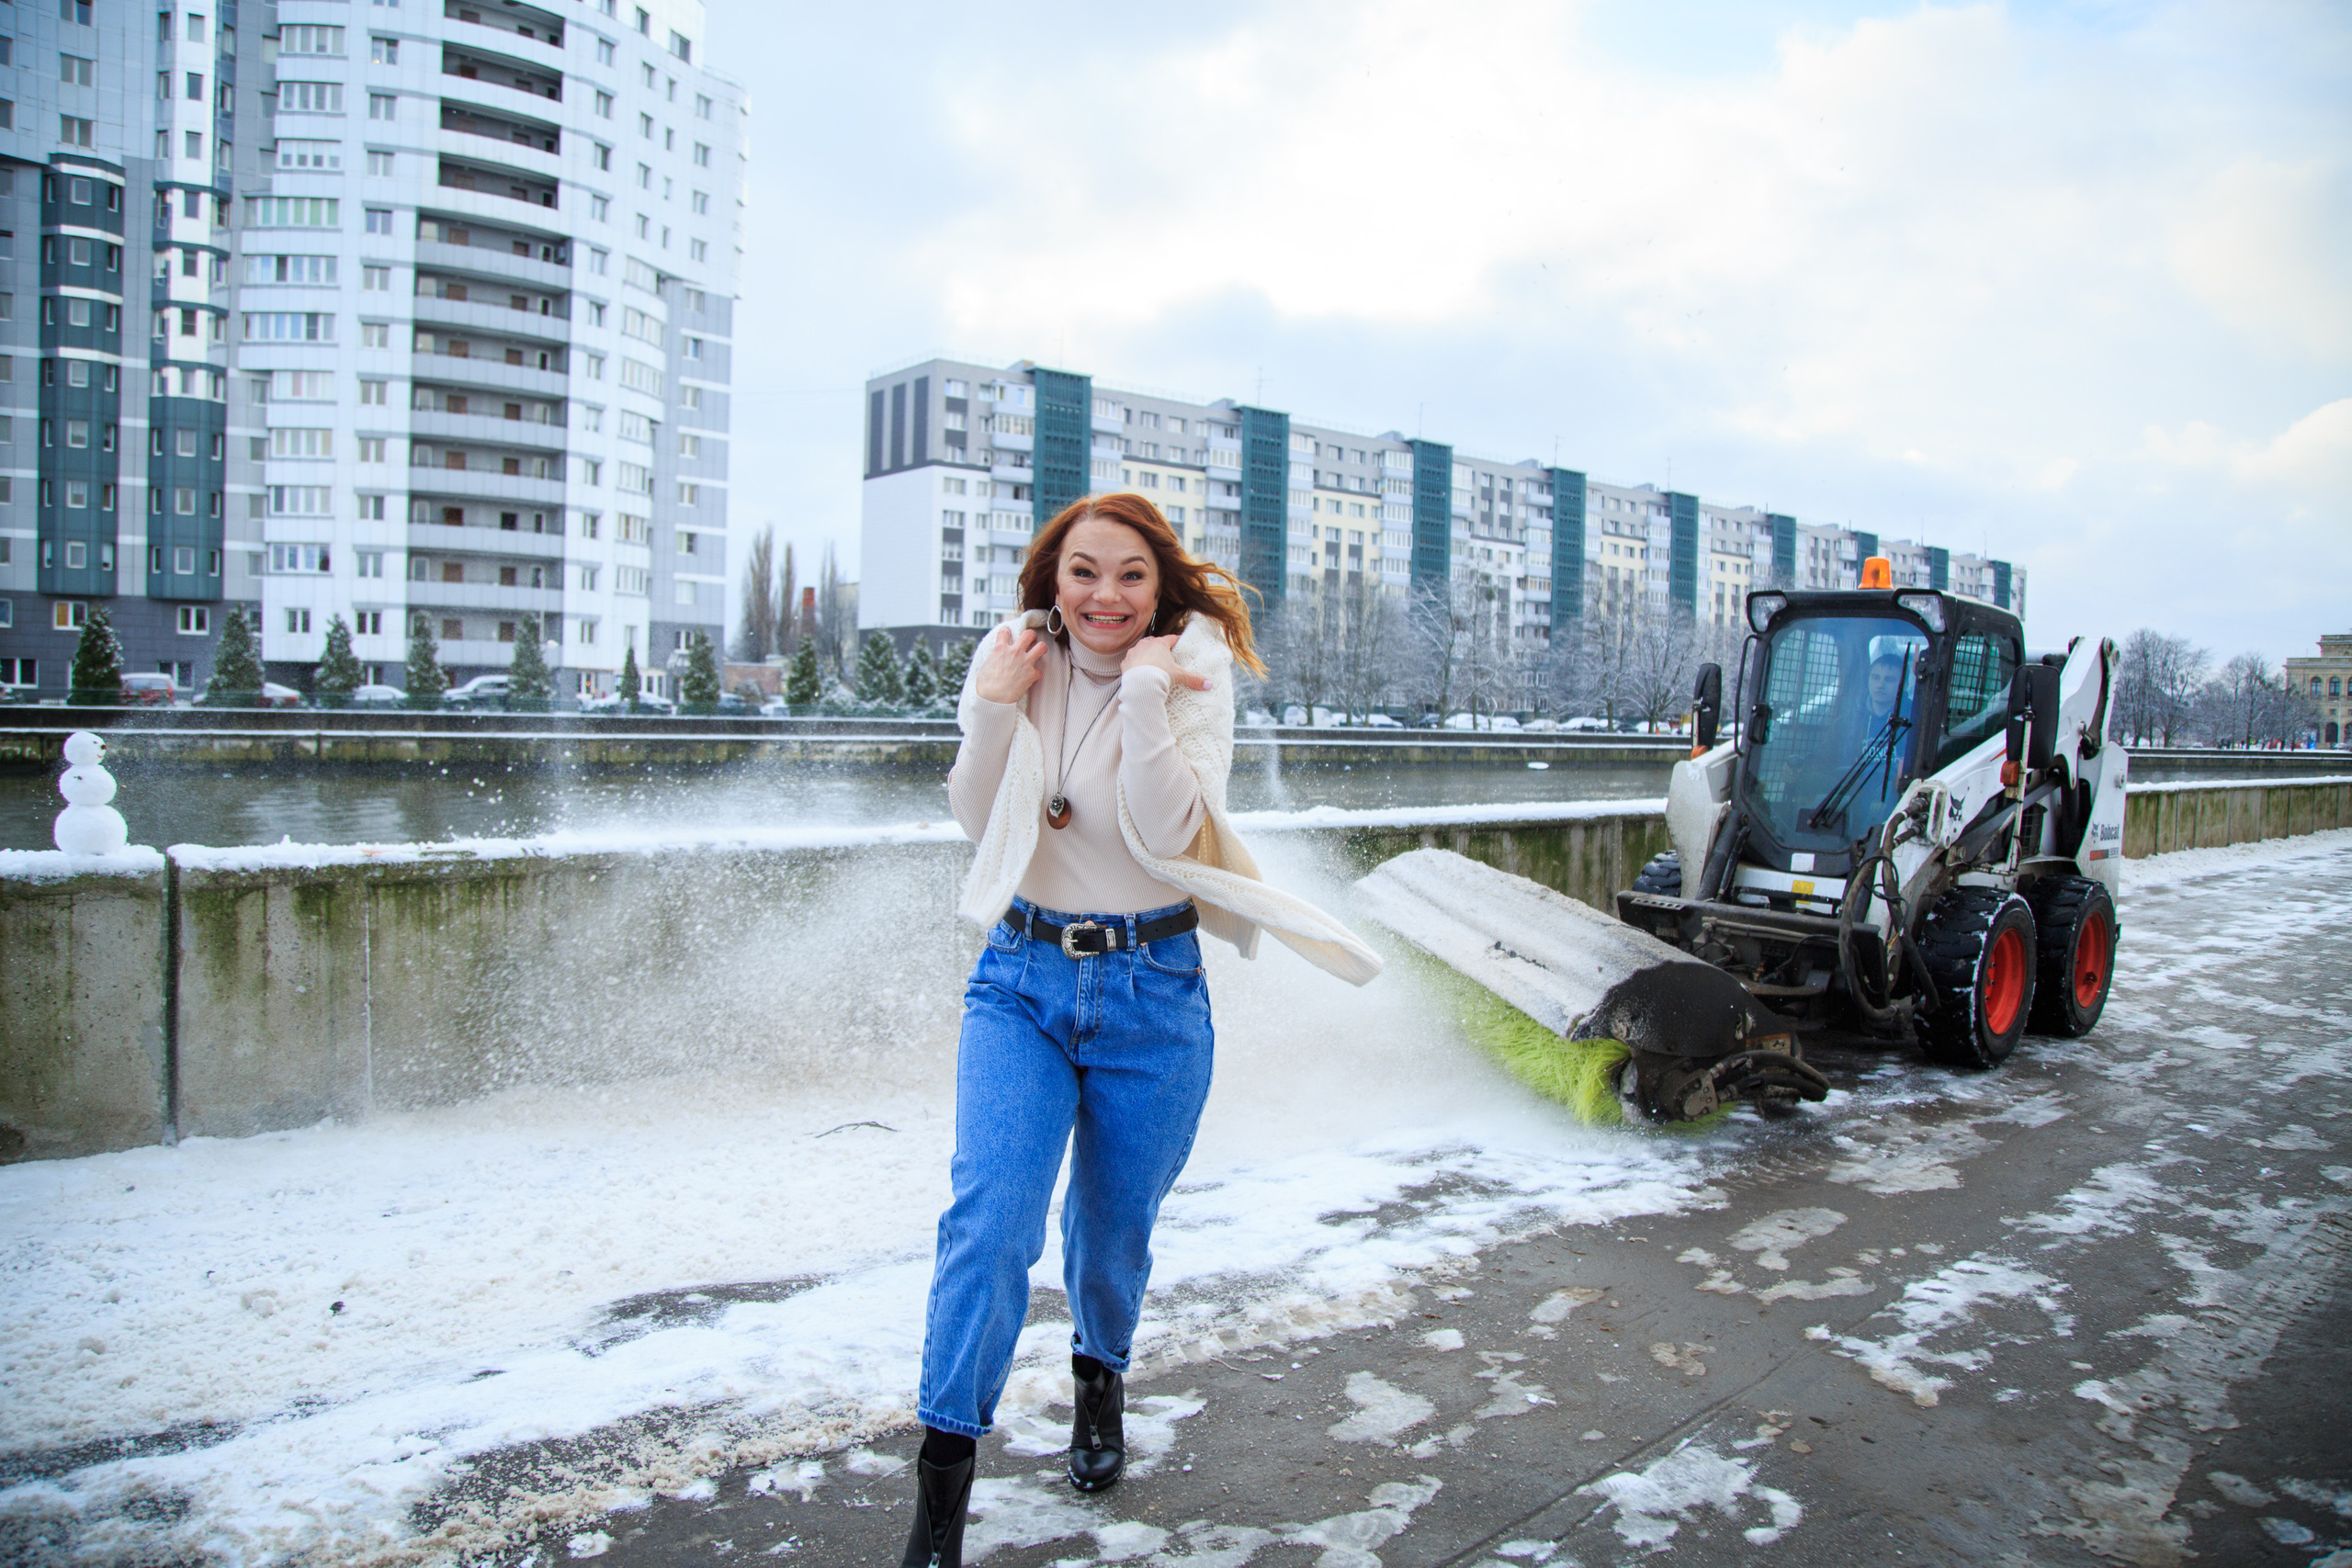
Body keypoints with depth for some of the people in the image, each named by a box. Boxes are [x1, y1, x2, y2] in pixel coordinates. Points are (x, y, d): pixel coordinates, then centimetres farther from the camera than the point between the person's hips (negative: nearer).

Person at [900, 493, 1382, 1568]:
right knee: (988, 1217, -14)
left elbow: (1166, 832, -21)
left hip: (1152, 994, -1)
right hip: (1022, 979, 1)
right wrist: (992, 714, -15)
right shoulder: (1016, 657, -1)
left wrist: (1144, 693, -27)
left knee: (1115, 1226, 15)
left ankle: (1100, 1380, 47)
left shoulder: (1192, 675, -9)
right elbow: (979, 825, -1)